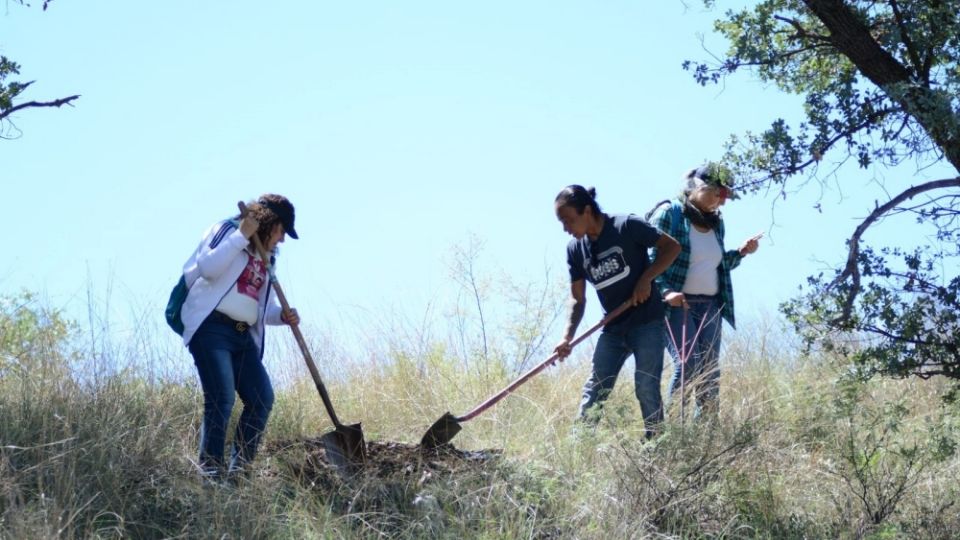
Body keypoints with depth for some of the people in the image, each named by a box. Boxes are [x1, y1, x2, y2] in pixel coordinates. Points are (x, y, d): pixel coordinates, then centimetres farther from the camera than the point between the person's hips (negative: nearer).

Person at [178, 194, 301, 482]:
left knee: (262, 398, -3)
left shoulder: (265, 258, 23)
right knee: (222, 399, -16)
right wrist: (241, 235, -15)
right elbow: (208, 268, -17)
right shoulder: (227, 230, 1)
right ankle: (210, 470, -10)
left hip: (243, 336, 8)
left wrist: (282, 315, 2)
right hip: (211, 328, -8)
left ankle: (239, 468, 6)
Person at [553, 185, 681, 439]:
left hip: (647, 322, -5)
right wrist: (567, 337, -6)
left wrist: (645, 279, -17)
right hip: (613, 329, 5)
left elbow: (672, 246, -8)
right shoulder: (575, 249, 2)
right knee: (594, 390, 2)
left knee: (646, 388, -8)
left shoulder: (627, 226, -13)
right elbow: (578, 299, 6)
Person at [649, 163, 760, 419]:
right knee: (687, 365, -18)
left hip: (710, 305, 7)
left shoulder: (716, 221, 14)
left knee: (710, 370, 4)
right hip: (677, 304, -7)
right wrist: (665, 291, -25)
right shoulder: (669, 213, -8)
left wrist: (741, 252, 7)